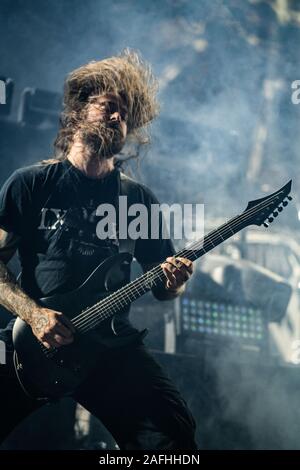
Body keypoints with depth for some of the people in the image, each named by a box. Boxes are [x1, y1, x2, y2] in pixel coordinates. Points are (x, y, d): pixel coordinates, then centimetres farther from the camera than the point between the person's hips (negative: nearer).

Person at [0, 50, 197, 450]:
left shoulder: (140, 199, 13)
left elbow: (159, 286, 17)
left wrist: (173, 282, -8)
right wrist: (34, 314, -12)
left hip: (109, 341, 1)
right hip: (33, 339, -1)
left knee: (172, 433, -20)